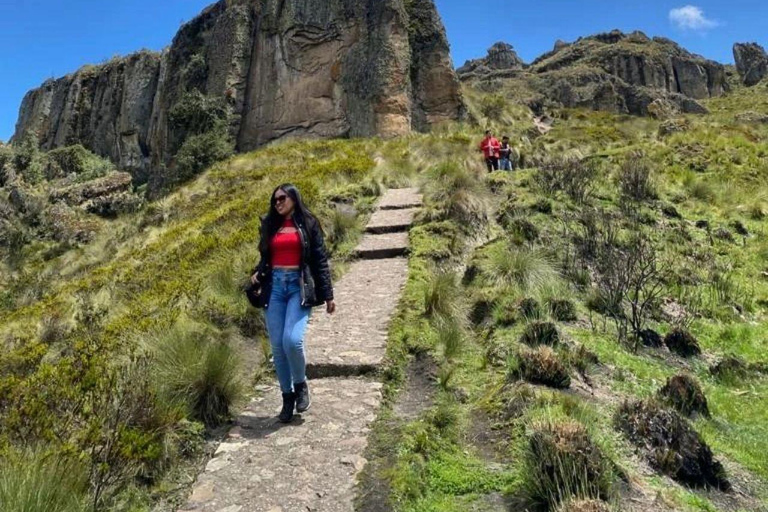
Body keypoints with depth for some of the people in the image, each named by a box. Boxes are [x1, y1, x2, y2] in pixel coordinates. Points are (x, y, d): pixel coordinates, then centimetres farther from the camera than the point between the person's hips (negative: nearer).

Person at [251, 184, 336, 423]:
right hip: (275, 286, 4)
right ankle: (287, 396, 19)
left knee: (292, 340, -19)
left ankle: (300, 384, 9)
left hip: (299, 286, -4)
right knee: (277, 346, 3)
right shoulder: (270, 224, 14)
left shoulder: (308, 223, 4)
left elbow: (320, 260, 2)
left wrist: (328, 295, -1)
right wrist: (257, 273, -2)